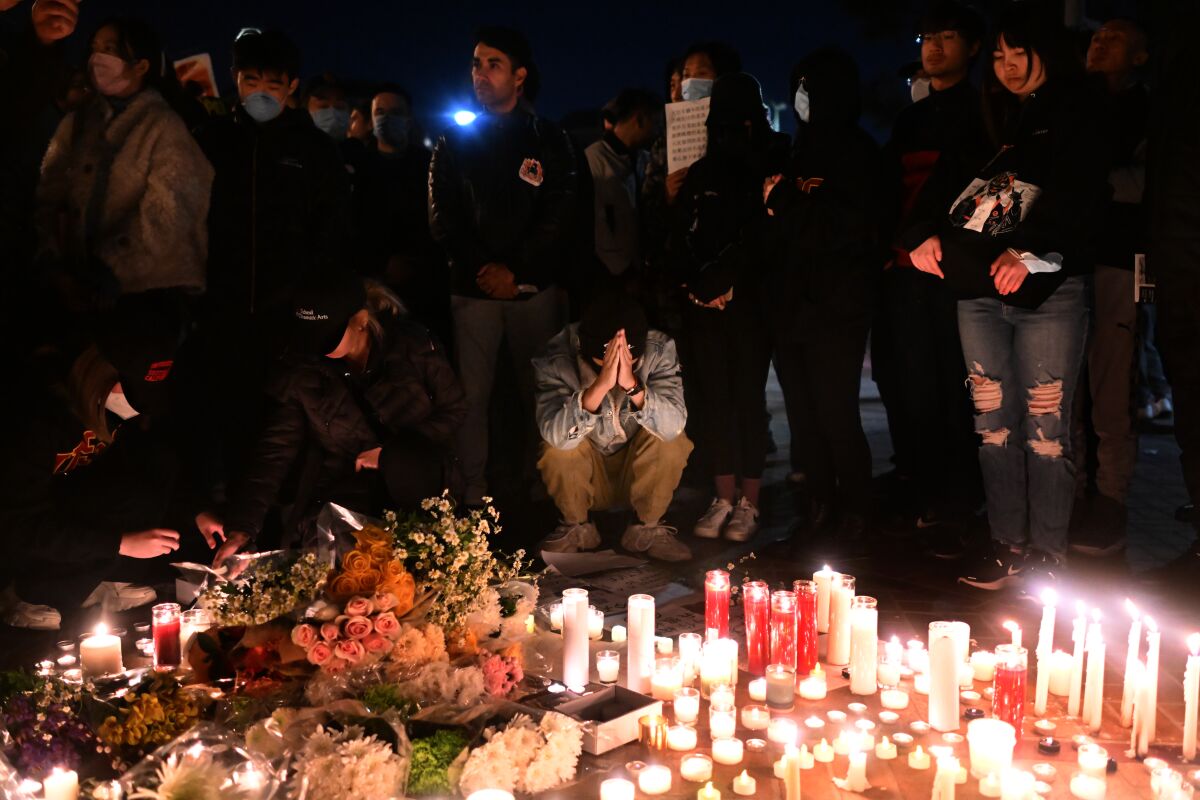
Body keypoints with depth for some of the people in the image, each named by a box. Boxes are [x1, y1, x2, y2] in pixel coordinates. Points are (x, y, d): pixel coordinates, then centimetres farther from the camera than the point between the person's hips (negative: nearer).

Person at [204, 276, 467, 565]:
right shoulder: (299, 370, -8)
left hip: (413, 478, 0)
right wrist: (241, 527, -19)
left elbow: (453, 409, 2)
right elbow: (274, 449, -9)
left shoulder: (411, 346, -10)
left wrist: (392, 453, -11)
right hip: (342, 492, 0)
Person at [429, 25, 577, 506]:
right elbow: (443, 219, 5)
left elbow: (558, 216, 0)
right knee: (470, 394, -3)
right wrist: (482, 268, -9)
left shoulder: (549, 141, 9)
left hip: (534, 286, -1)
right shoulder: (455, 142, 12)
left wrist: (516, 272, -10)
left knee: (541, 393, -1)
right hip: (472, 288, 1)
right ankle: (473, 492, 3)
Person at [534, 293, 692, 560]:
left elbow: (673, 425, -33)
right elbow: (555, 434, -38)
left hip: (643, 474, 1)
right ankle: (576, 527, -2)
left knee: (671, 438, -27)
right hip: (583, 476, -1)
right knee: (558, 446, -30)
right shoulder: (557, 358, -25)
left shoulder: (659, 350, -22)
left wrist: (632, 385, -48)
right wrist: (600, 385, -51)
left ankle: (647, 529, -4)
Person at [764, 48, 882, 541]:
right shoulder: (798, 154, 19)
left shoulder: (857, 153, -3)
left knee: (836, 414, -6)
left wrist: (784, 205, -11)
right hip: (789, 306, 7)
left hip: (836, 309, -7)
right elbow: (768, 235, 21)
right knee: (803, 415, 8)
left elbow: (848, 227, -15)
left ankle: (853, 509, 8)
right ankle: (820, 503, 18)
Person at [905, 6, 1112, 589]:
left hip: (1048, 292, -5)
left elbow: (1080, 198, -9)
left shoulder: (1074, 119, 5)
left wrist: (1029, 252, -24)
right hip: (978, 291, 5)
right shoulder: (988, 125, 20)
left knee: (1045, 425, -5)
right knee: (993, 422, 5)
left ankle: (1046, 553, 3)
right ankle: (1008, 546, 12)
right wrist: (925, 235, -2)